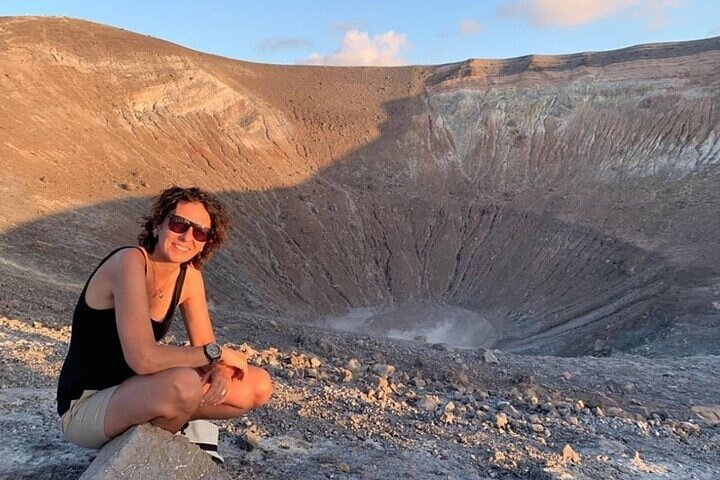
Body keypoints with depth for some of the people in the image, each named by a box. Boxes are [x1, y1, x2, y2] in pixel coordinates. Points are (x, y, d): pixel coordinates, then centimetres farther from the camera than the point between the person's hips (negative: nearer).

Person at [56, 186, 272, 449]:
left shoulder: (189, 275, -3)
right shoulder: (130, 262, -25)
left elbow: (204, 345, 2)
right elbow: (143, 358, -35)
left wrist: (216, 369, -21)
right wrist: (217, 353, -23)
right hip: (84, 408, -6)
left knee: (259, 386, -4)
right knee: (185, 384, -37)